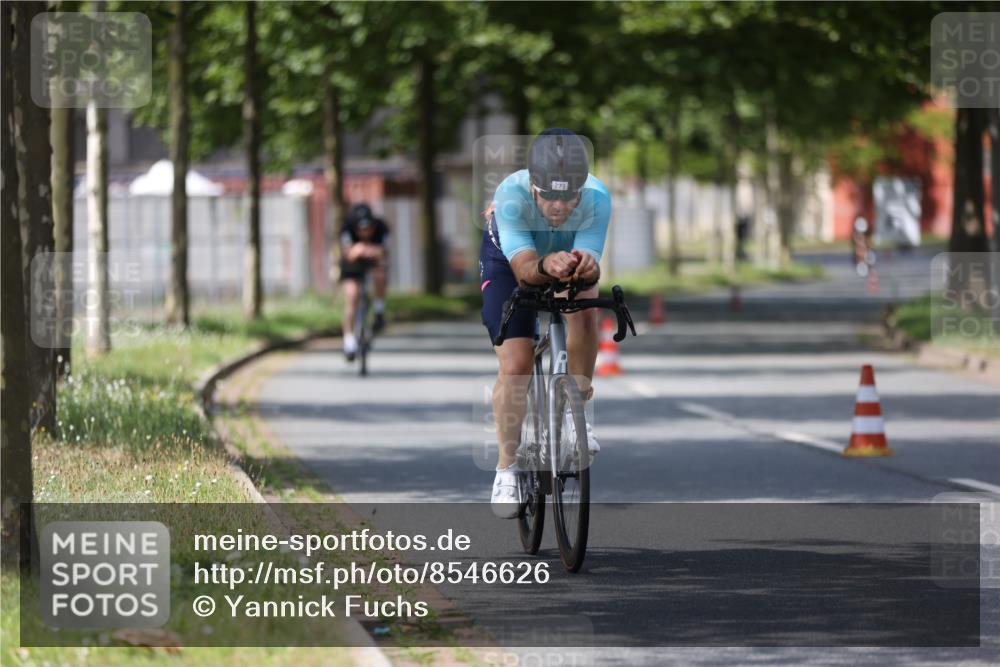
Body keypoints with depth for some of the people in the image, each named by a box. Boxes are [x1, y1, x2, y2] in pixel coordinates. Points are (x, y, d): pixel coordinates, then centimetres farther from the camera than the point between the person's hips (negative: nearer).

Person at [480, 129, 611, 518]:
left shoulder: (596, 199, -36)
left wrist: (585, 266, -64)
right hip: (508, 260, -2)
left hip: (568, 255, 2)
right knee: (515, 366, -12)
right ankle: (507, 466, 7)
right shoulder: (511, 194, -40)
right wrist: (546, 266, -69)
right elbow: (523, 268, -46)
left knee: (584, 309, -30)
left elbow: (589, 263, -40)